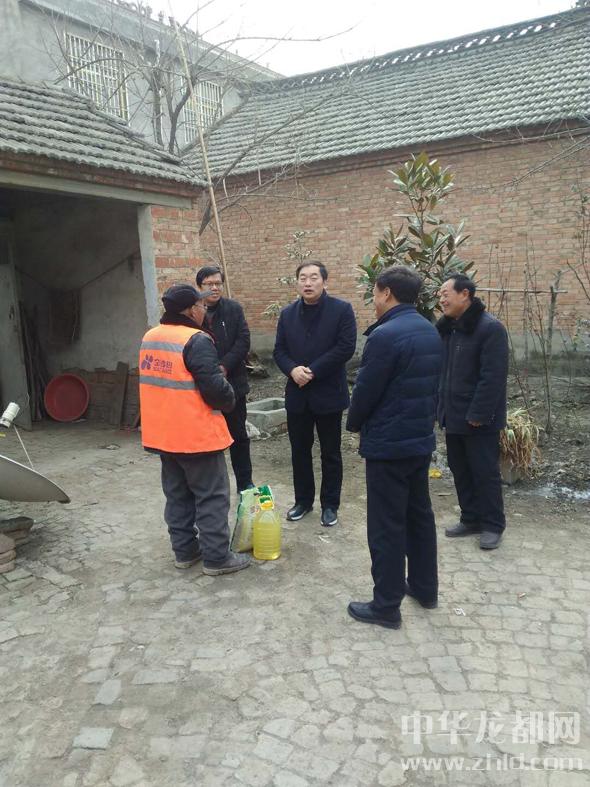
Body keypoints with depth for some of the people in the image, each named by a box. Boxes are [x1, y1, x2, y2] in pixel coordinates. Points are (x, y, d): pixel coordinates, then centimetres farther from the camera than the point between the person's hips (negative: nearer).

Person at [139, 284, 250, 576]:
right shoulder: (196, 341, -19)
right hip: (196, 434, -8)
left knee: (178, 494, 17)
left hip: (162, 433, 8)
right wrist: (229, 401, -2)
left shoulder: (150, 337, 8)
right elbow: (215, 388, -22)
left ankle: (184, 550, 27)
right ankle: (217, 557, 10)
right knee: (212, 496, 3)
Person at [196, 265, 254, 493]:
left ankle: (245, 483, 27)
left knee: (238, 435, 13)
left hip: (232, 382, 2)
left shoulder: (234, 309, 3)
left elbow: (243, 341, -5)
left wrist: (224, 366, -16)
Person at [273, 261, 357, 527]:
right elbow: (279, 350, 6)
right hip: (297, 394, 4)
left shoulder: (341, 309, -6)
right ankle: (303, 500, 30)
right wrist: (292, 369, -15)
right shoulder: (287, 313, 8)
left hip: (328, 393, -4)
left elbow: (346, 348, -14)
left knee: (330, 453, 8)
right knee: (299, 451, 13)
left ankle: (330, 505, 22)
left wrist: (313, 371, -17)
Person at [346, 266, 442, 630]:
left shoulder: (386, 335, -21)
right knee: (420, 514, 20)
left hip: (388, 444, -9)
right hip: (421, 439, 9)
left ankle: (386, 606, 12)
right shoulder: (431, 332, 7)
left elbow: (366, 390, -16)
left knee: (386, 525, 1)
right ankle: (425, 587, 34)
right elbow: (434, 385, 12)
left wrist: (354, 423, 2)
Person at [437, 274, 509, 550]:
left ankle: (492, 525, 18)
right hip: (453, 415, 8)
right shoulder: (447, 328, 9)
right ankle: (471, 519, 29)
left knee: (485, 472, 3)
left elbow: (493, 377, -20)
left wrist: (478, 414, -21)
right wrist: (442, 407, 8)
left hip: (479, 419, -8)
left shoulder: (490, 328, -16)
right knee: (460, 470, 15)